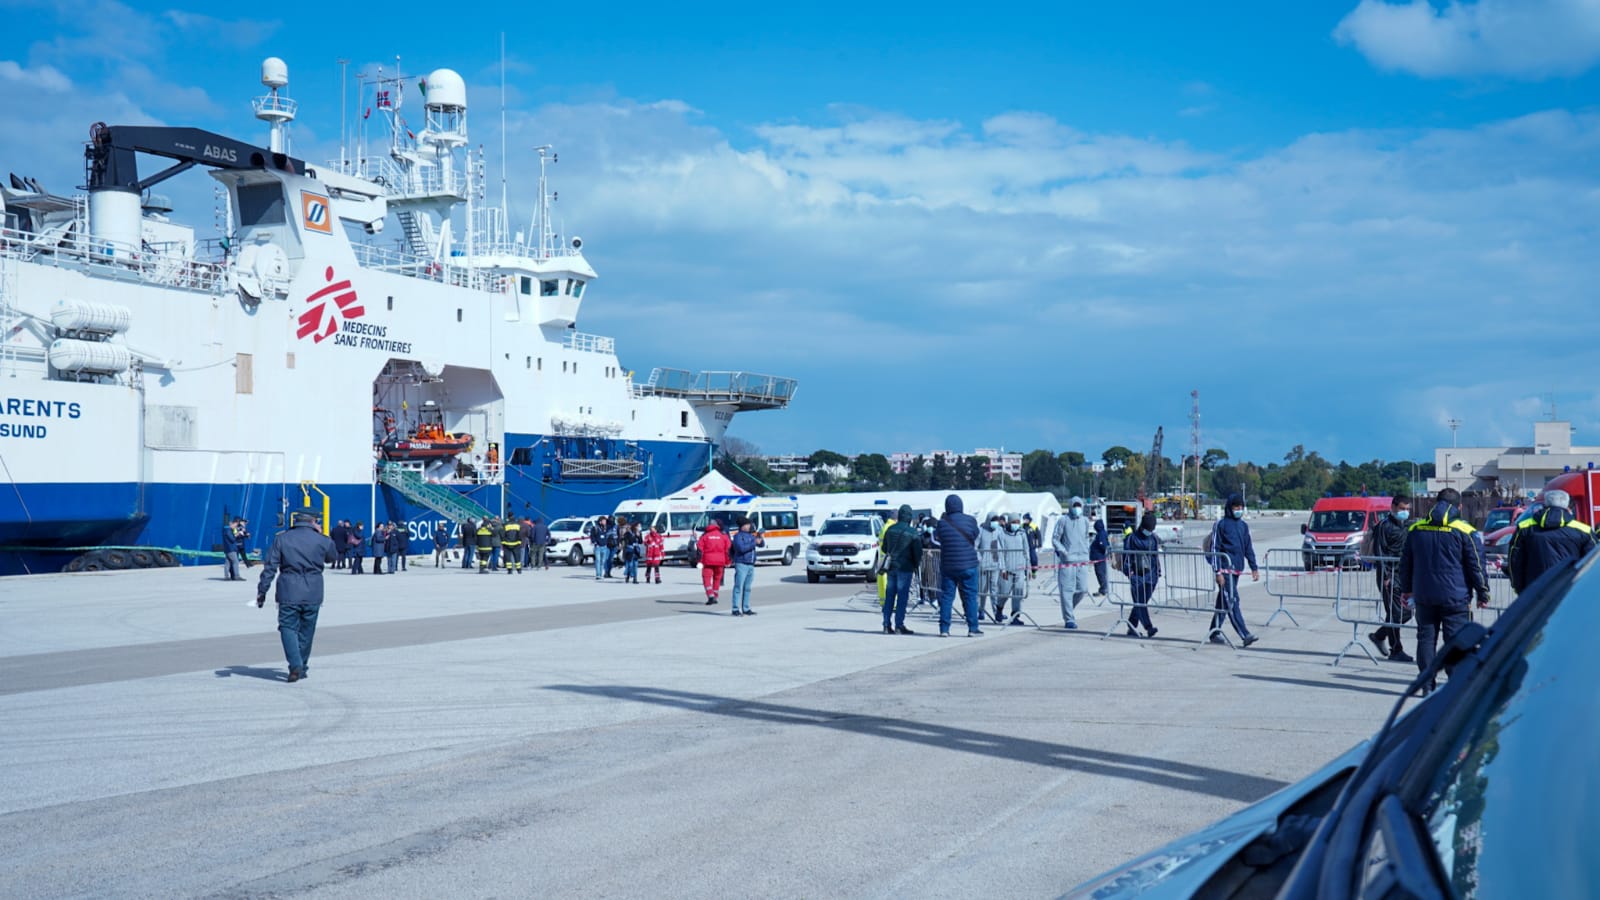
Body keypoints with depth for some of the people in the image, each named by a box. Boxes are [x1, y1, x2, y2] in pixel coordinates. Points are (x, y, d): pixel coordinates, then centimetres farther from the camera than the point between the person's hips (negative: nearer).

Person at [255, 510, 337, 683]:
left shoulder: (281, 539, 1)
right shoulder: (322, 540, 1)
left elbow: (269, 567, -2)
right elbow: (333, 558, 21)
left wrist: (262, 591, 1)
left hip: (289, 592, -1)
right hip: (313, 593, 1)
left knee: (288, 627, 2)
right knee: (306, 631, 12)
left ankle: (295, 665, -16)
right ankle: (301, 668, 18)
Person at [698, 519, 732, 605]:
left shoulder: (704, 536, 2)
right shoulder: (723, 536, 7)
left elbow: (700, 550, -3)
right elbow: (727, 550, 5)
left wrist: (700, 561, -2)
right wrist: (727, 562, 12)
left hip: (708, 561, -2)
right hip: (720, 561, 2)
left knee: (707, 578, -1)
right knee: (717, 579, 15)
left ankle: (710, 596, -19)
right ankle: (715, 597, 20)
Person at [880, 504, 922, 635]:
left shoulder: (890, 530, 5)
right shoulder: (913, 533, -10)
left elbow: (884, 548, 14)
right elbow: (918, 552, -8)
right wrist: (916, 565, 9)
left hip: (891, 566, 5)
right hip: (905, 567, -5)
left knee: (889, 595, 10)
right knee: (902, 596, -2)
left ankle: (887, 625, 10)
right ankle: (899, 625, -4)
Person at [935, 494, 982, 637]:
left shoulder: (942, 523, -3)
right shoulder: (970, 520, -6)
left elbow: (937, 537, 12)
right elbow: (975, 536, 7)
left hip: (947, 566, 1)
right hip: (968, 565, -1)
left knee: (946, 597, 7)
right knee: (970, 597, 5)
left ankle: (944, 629, 5)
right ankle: (972, 628, 5)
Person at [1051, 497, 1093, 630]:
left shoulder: (1085, 521, 13)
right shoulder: (1063, 520, -1)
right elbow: (1054, 539, -1)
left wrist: (1086, 553, 16)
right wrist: (1063, 551, -15)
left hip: (1082, 561, 5)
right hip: (1067, 560, -5)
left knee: (1083, 590, 2)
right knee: (1067, 591, -6)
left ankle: (1067, 611, 25)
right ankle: (1069, 620, 0)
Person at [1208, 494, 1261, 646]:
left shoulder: (1243, 525, 15)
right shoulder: (1221, 524, -5)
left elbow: (1249, 548, 19)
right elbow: (1215, 548, -7)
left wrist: (1254, 567, 12)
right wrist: (1218, 572, -13)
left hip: (1237, 569, 7)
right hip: (1225, 569, -7)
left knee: (1223, 602, 12)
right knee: (1232, 602, -12)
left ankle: (1215, 632, 19)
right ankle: (1245, 635, -19)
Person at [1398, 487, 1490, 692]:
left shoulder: (1415, 529, 6)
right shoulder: (1465, 531, -6)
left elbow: (1405, 563, 13)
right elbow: (1476, 566, -4)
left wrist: (1406, 590, 24)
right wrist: (1483, 594, 5)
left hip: (1423, 596, 3)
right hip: (1455, 597, -3)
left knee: (1426, 638, 10)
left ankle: (1428, 685, 10)